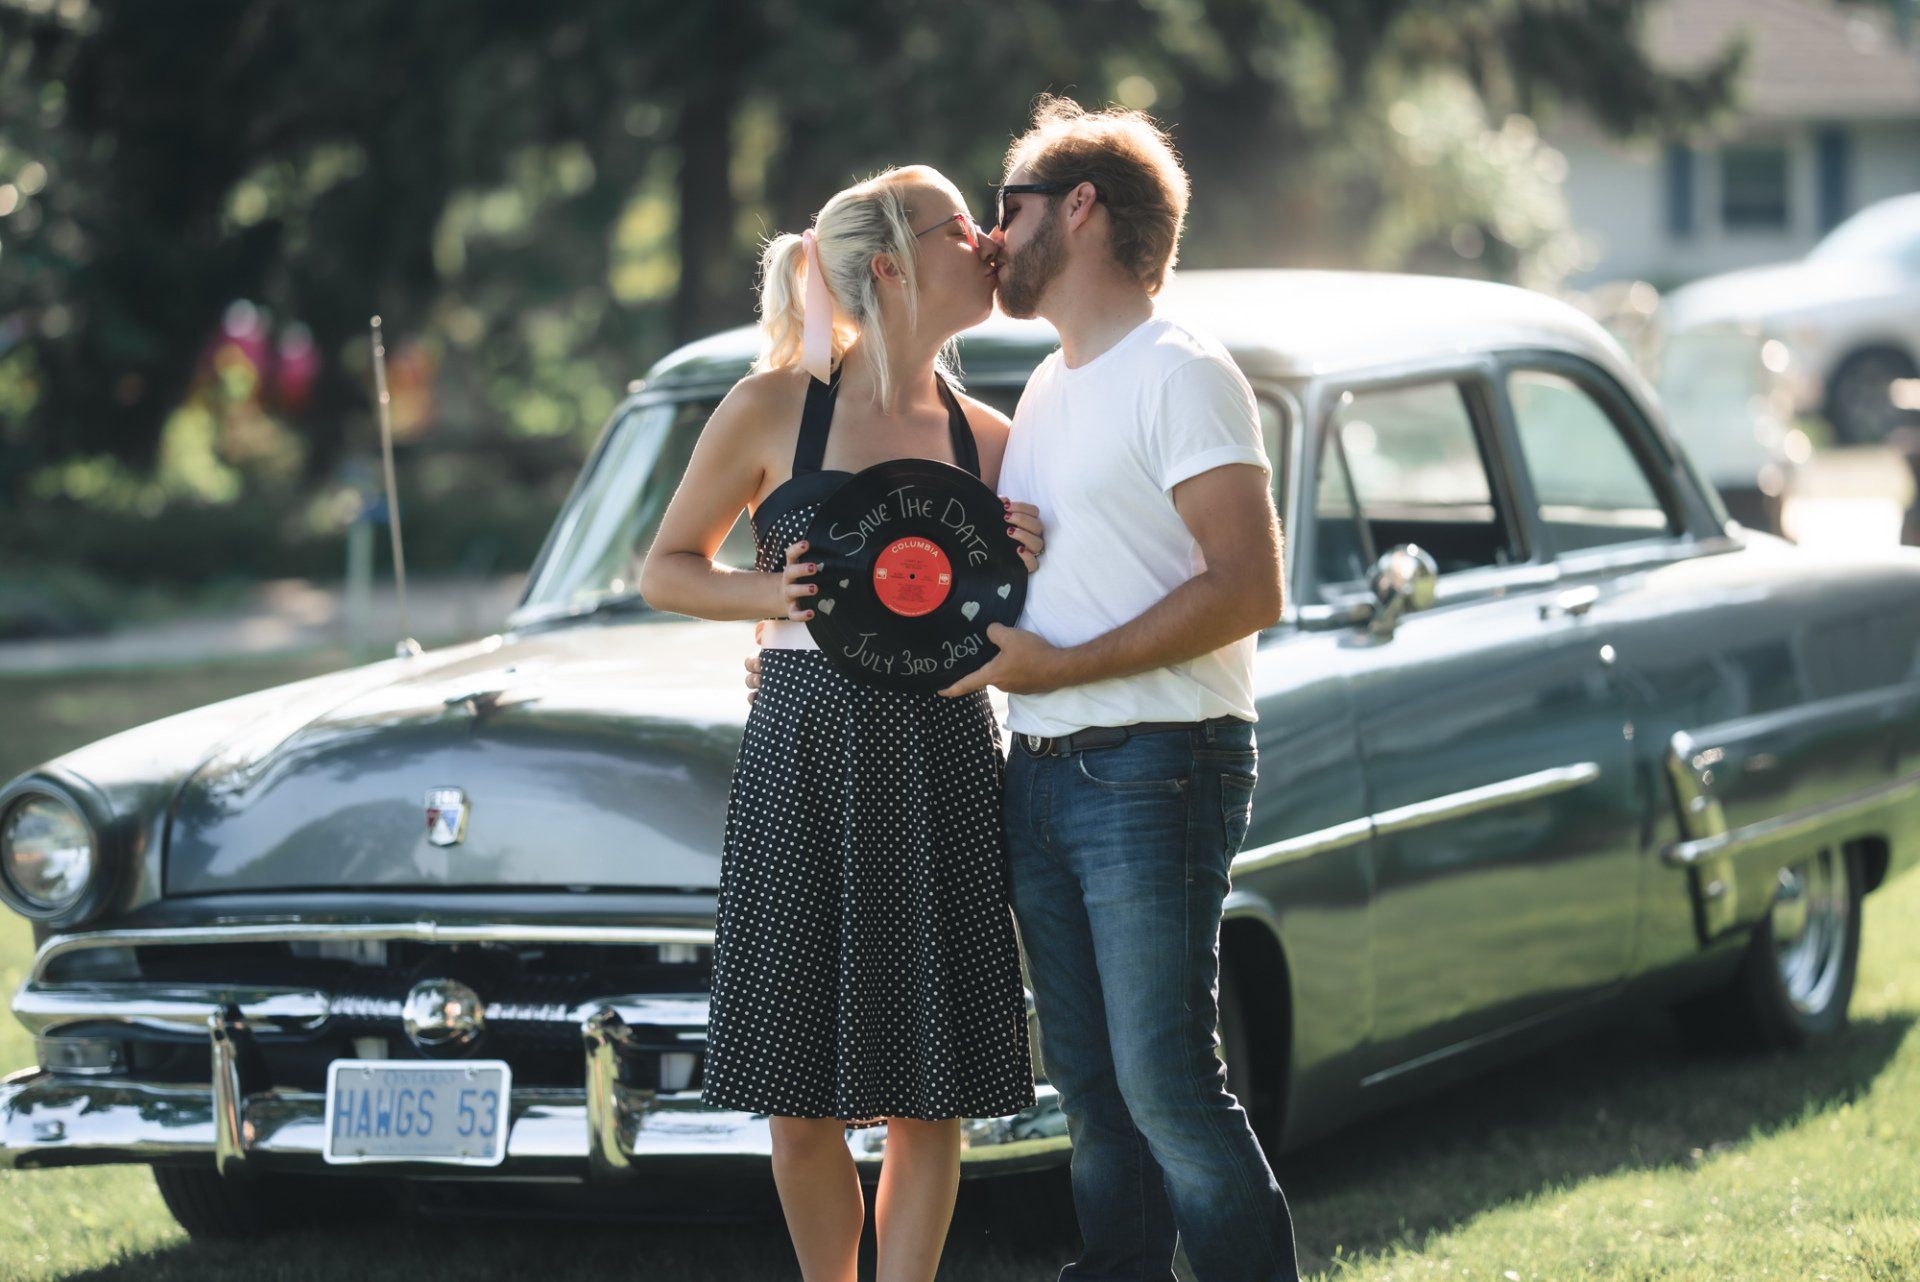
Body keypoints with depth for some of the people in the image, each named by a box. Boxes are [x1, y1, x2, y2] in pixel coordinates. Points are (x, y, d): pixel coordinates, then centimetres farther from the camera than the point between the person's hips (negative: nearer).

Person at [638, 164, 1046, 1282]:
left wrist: (1023, 567, -4)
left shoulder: (988, 438, 8)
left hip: (946, 759, 2)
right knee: (802, 1092, 3)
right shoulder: (774, 410, -1)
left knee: (929, 1090, 1)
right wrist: (773, 595, -12)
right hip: (806, 752, -2)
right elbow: (667, 570, 6)